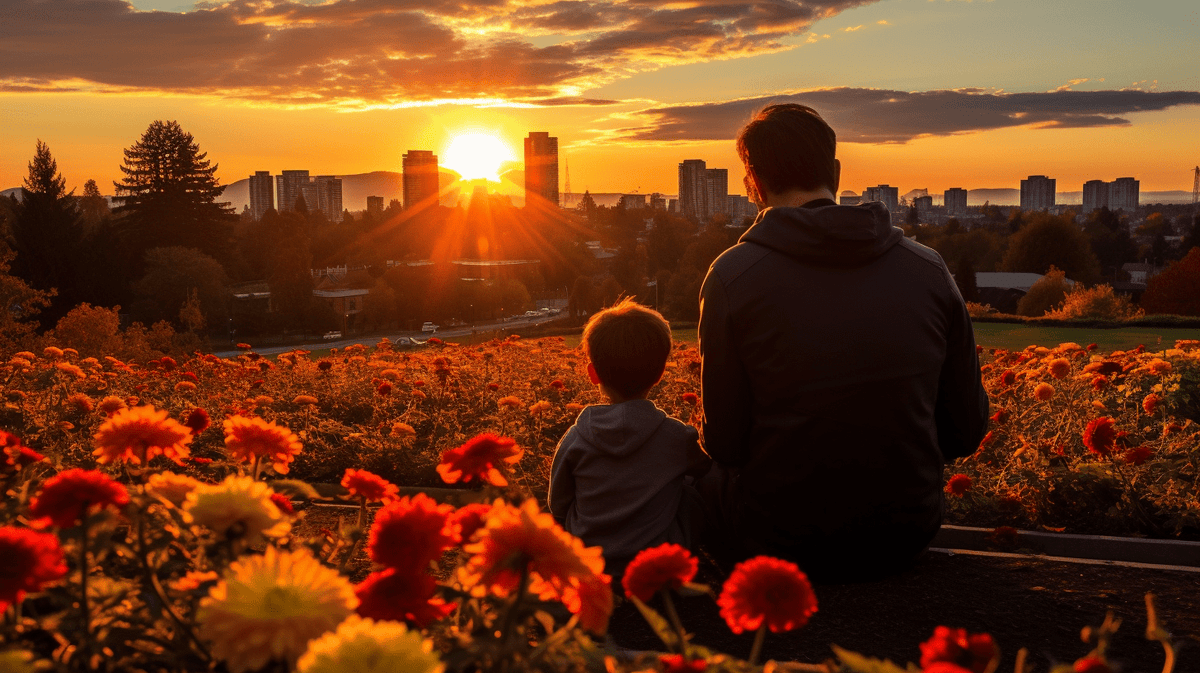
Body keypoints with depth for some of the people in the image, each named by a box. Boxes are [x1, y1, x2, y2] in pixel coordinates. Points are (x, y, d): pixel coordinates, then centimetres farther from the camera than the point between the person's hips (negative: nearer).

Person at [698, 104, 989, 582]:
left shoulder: (733, 276, -13)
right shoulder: (929, 269, -2)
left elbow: (725, 445, -8)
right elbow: (966, 432, 3)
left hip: (783, 546, -4)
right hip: (907, 541, 4)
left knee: (709, 477, 28)